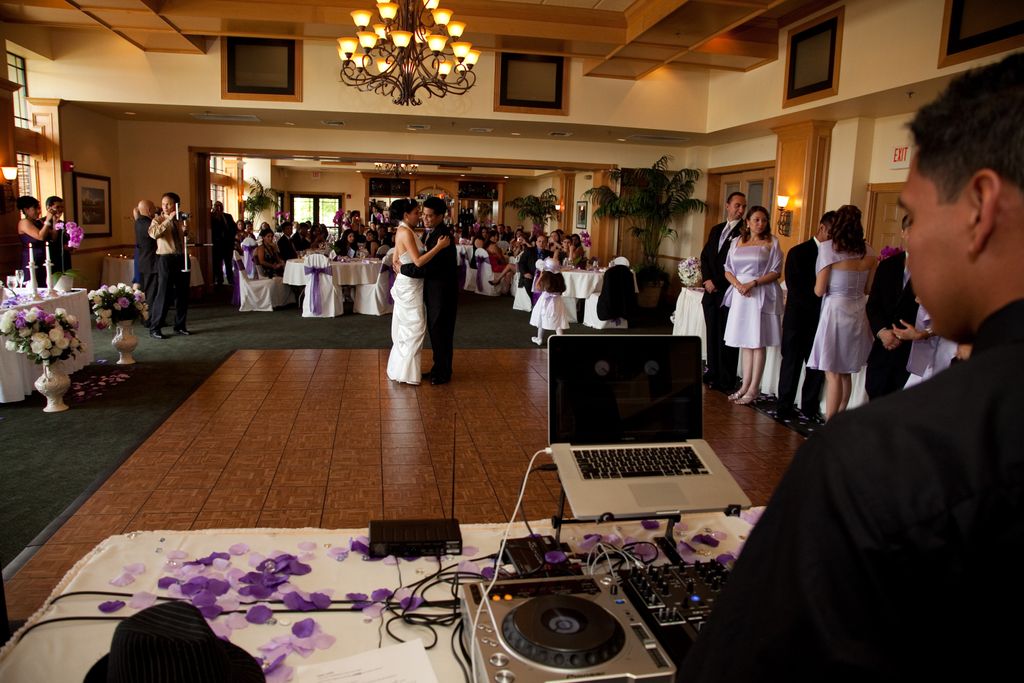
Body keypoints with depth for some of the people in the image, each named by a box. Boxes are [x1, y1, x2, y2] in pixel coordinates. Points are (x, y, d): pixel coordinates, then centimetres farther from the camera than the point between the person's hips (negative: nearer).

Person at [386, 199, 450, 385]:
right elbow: (418, 261, -25)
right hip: (410, 286, -10)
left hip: (407, 284, 10)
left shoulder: (403, 231, 11)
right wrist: (439, 246, -23)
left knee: (406, 328, 15)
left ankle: (399, 368, 24)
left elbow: (395, 259, 16)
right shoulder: (406, 232, -19)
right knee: (413, 328, -3)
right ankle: (405, 372, 3)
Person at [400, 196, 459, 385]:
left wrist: (402, 268, -16)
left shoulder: (442, 236, -22)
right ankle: (438, 368, 29)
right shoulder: (432, 232, 8)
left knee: (441, 332, 3)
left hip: (443, 292, -9)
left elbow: (428, 267, -26)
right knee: (434, 330, 17)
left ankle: (444, 373, 17)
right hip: (433, 290, 9)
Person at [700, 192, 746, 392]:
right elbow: (705, 256, 14)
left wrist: (716, 283, -10)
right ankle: (713, 373, 21)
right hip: (712, 292, 6)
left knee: (726, 338, -2)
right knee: (712, 335, 11)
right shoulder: (716, 230, 17)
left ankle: (726, 381, 5)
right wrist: (707, 280, -1)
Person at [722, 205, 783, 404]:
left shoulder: (772, 242, 1)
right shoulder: (737, 242, 12)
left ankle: (753, 388, 3)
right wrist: (738, 284, -9)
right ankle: (745, 386, 15)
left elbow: (776, 272, -4)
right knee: (745, 342, 8)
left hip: (761, 296, -4)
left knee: (757, 343, -2)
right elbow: (728, 270, 10)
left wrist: (753, 283, -15)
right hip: (740, 296, 4)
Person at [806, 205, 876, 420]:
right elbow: (868, 288, 10)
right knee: (846, 373, 16)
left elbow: (819, 290, -10)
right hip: (859, 311, 6)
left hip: (836, 309, -5)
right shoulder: (868, 250, 5)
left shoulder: (829, 247, -10)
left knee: (833, 373, 1)